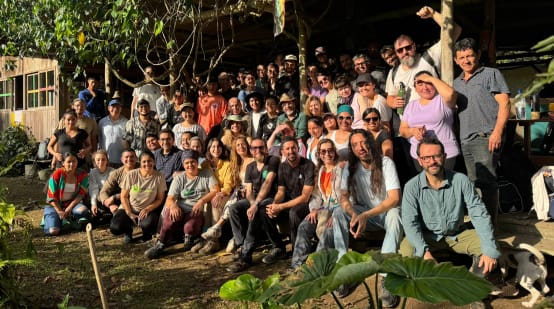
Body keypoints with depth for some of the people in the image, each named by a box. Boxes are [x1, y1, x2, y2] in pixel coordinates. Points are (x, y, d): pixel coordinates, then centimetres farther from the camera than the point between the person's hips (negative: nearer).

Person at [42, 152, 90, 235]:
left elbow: (81, 194, -9)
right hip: (56, 205, -1)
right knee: (53, 231, -24)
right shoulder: (56, 175, -11)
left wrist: (69, 209, -20)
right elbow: (51, 197, -9)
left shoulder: (82, 174, -5)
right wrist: (60, 212, -19)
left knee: (83, 210, -36)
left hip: (72, 203, 1)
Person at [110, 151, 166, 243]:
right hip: (129, 209, 1)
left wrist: (147, 209, -20)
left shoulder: (159, 177, -8)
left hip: (148, 210, -1)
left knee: (147, 225, -36)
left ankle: (147, 233, 5)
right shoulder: (131, 175, -7)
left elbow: (160, 199, -3)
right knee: (115, 228, -25)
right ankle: (128, 231, 14)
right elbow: (124, 197, -1)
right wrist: (130, 214, -12)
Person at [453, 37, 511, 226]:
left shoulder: (491, 74, 2)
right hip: (465, 140, 7)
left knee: (487, 182, -10)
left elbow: (504, 103, -7)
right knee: (474, 181, 12)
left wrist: (497, 132, -18)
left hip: (485, 137, -7)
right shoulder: (457, 83, 20)